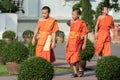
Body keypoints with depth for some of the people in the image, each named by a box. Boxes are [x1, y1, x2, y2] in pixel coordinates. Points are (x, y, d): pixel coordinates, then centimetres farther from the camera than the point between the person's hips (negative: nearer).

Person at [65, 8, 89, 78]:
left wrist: (84, 44, -10)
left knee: (75, 57, -12)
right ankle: (75, 72, 11)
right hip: (71, 42, 7)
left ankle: (80, 70, 11)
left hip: (78, 42, -6)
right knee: (69, 57, 1)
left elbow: (85, 34, -6)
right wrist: (67, 42, 19)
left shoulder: (82, 23, -6)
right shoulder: (72, 22, 13)